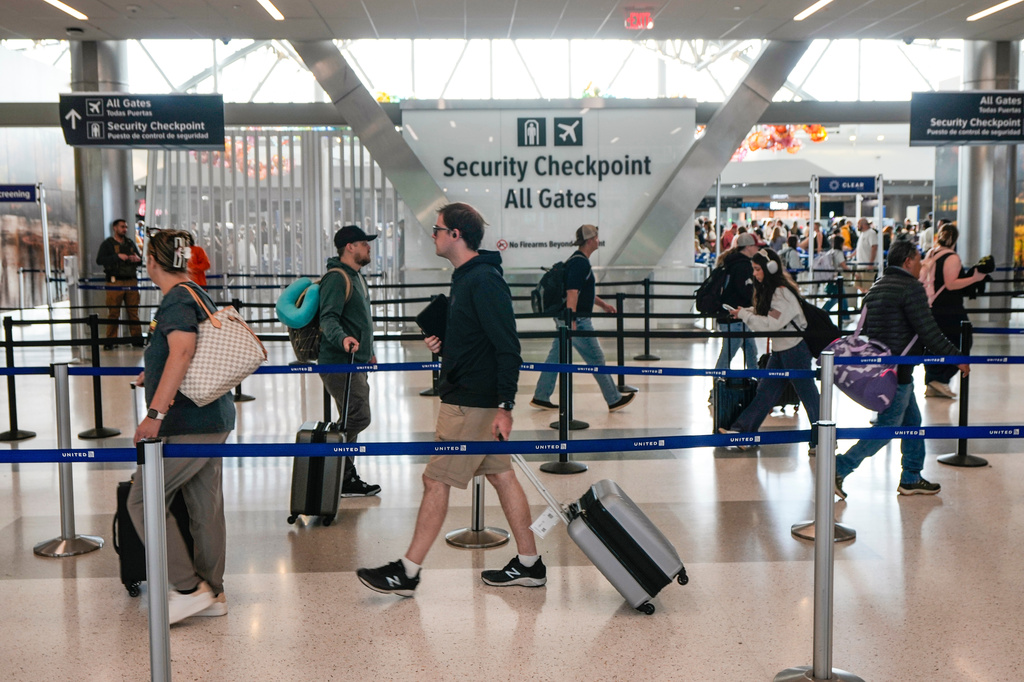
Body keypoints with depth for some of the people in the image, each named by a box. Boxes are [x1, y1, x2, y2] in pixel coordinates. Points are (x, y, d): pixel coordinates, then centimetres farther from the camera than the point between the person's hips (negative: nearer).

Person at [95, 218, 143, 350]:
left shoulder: (130, 243, 19)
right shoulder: (107, 243, 4)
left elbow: (139, 259, 24)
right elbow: (99, 260, -9)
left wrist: (137, 259, -1)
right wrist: (118, 256, -18)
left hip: (131, 281, 4)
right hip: (115, 282, -4)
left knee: (133, 311, 4)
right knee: (113, 312, -4)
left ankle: (137, 338, 8)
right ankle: (110, 340, 0)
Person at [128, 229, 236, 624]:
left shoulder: (177, 299, -14)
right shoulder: (198, 295, 16)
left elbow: (182, 352, -31)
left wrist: (156, 413, -34)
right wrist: (155, 375, 42)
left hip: (188, 424, -10)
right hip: (212, 419, 10)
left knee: (143, 500, 0)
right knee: (206, 506, 13)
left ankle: (190, 589, 0)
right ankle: (212, 594, 20)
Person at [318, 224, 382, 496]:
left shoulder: (356, 276, 19)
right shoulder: (337, 278, -14)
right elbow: (328, 318, -24)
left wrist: (368, 351, 33)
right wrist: (342, 338, -42)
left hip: (356, 362, 11)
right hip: (339, 363, -11)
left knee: (352, 422, 13)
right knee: (359, 417, -15)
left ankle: (346, 479, 21)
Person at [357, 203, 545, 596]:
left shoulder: (484, 281, -18)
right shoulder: (465, 278, 14)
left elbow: (508, 347, -21)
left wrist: (505, 406, -24)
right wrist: (442, 345, 7)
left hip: (472, 404, -10)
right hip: (466, 398, 10)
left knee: (436, 480, -3)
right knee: (501, 474, 13)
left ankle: (407, 573, 7)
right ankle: (529, 564, 21)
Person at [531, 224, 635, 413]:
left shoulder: (577, 260, 16)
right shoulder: (580, 263, -17)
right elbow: (572, 292, -25)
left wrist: (602, 304, 29)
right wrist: (571, 322, -29)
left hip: (563, 318, 10)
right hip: (577, 319, -10)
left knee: (555, 357, 12)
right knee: (596, 359, -1)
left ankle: (540, 397, 15)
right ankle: (614, 400, 8)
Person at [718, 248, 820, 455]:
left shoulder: (783, 293, -22)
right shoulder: (769, 290, 7)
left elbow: (771, 324, -26)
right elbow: (762, 313, 16)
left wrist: (744, 314, -19)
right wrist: (744, 312, 0)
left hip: (795, 349, -9)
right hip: (779, 350, 9)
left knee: (808, 394, 1)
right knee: (764, 392, 8)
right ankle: (742, 431, 9)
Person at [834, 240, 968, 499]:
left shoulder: (876, 287, 13)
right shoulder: (911, 288, -14)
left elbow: (864, 331, 16)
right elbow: (928, 332, -17)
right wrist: (956, 357, -8)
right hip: (897, 371, -10)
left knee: (912, 421, 18)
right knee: (886, 428, -2)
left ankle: (911, 478, 25)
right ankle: (840, 469, -4)